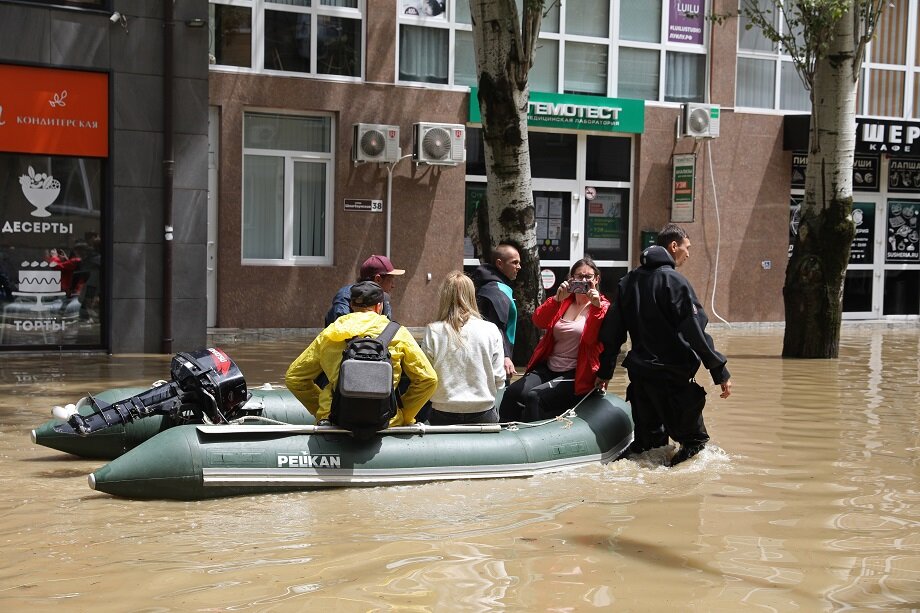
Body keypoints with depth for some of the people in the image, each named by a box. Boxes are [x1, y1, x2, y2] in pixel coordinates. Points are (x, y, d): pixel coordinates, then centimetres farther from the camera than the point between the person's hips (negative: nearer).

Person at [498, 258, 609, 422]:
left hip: (577, 375, -5)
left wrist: (595, 307, -22)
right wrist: (557, 299, -14)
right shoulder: (562, 301, 16)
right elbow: (539, 321, -1)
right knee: (512, 392, -18)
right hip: (547, 368, 5)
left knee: (534, 396, -27)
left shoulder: (602, 307, 3)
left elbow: (592, 338, -13)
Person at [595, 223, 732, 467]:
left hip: (638, 371, 7)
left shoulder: (628, 281, 11)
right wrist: (720, 372, -13)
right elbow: (696, 331, -16)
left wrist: (605, 371, 21)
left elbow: (612, 331, 14)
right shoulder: (674, 280, -12)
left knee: (648, 437, 17)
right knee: (693, 438, 5)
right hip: (672, 373, -7)